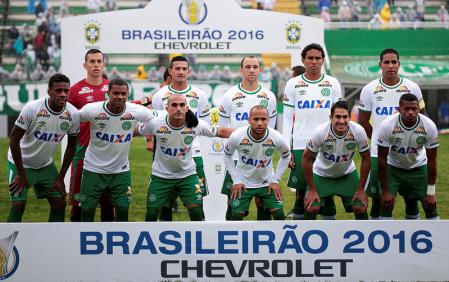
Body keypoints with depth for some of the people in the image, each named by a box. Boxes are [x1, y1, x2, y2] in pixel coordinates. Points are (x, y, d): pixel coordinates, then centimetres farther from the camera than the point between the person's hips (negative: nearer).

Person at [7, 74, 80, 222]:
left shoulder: (73, 114, -14)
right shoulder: (32, 108, -26)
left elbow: (71, 146, -1)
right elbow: (14, 139, -18)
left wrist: (60, 178, -2)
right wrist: (21, 174, -16)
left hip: (46, 165, 5)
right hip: (21, 163, -5)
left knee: (59, 202, 1)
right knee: (18, 204, -13)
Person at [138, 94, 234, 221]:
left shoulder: (196, 125, -17)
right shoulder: (155, 124, -19)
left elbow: (221, 132, -5)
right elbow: (136, 131, 1)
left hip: (187, 174, 0)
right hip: (161, 176, 0)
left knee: (197, 213, -7)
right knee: (151, 214, 4)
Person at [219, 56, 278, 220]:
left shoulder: (269, 97, 7)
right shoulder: (229, 96, 2)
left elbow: (270, 128, 12)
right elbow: (222, 128, 5)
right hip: (236, 157, -1)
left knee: (263, 202, 2)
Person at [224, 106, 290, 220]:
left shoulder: (277, 138, -22)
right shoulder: (237, 136, -24)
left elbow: (286, 156, 1)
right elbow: (227, 155, -3)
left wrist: (276, 180, -3)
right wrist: (236, 180, -6)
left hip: (267, 183, 1)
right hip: (243, 183, -1)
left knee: (279, 214, -5)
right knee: (236, 215, -6)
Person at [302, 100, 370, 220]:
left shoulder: (358, 131, -25)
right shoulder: (321, 132, -30)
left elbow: (366, 159, -11)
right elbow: (307, 158, -17)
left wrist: (361, 189, -9)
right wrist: (311, 189, -15)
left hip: (348, 174, 2)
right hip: (321, 174, -2)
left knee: (361, 208, -7)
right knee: (311, 208, -15)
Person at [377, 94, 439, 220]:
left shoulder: (429, 126, -24)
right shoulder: (387, 125, -28)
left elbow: (431, 159, -14)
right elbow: (382, 158, -18)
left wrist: (431, 192, -13)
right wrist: (385, 191, -17)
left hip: (418, 167, 1)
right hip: (394, 167, -1)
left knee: (430, 205, -5)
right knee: (387, 203, -15)